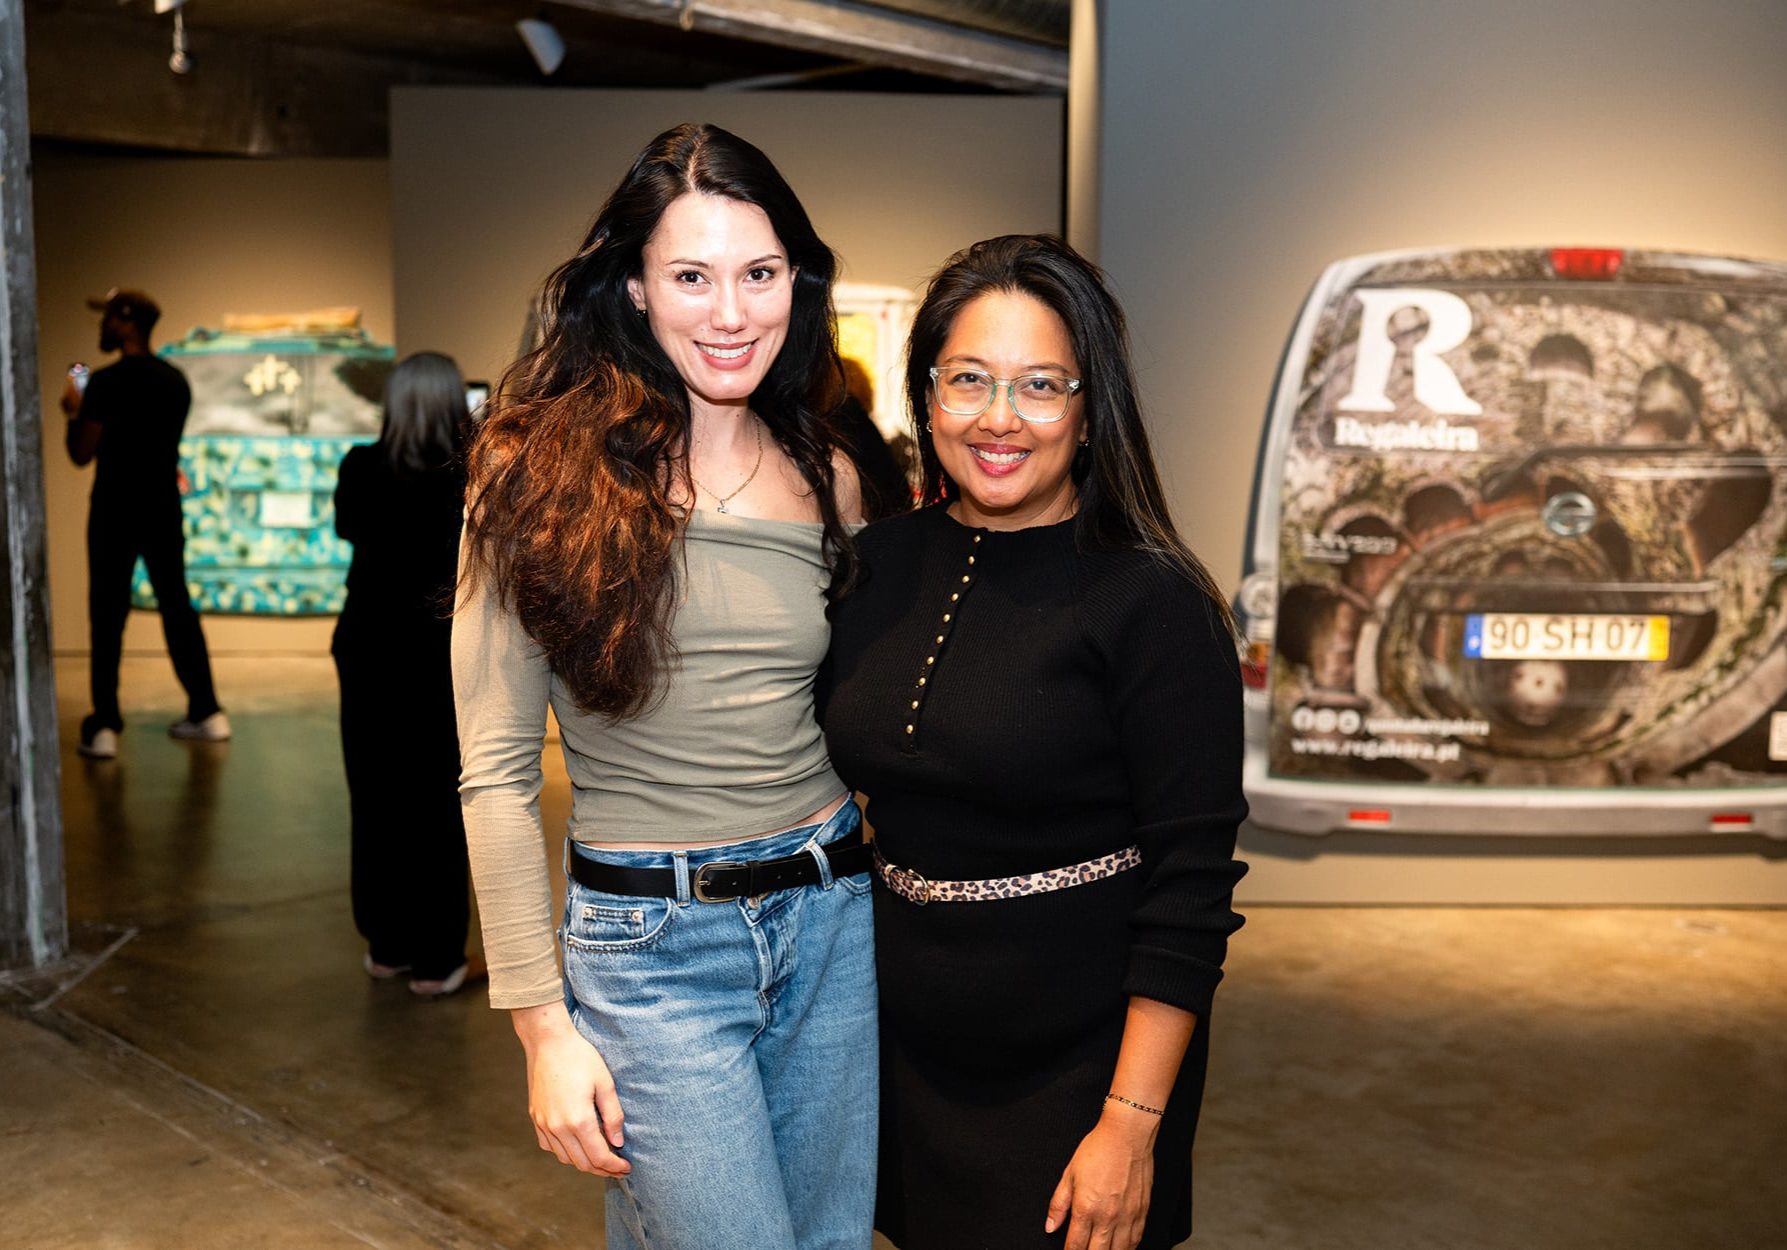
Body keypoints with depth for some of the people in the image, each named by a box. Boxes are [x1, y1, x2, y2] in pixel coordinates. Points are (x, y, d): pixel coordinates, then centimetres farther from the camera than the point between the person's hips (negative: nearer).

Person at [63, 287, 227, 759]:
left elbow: (82, 453, -13)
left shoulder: (107, 382, -13)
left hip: (116, 508, -5)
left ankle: (104, 727, -1)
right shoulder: (176, 380, 6)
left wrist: (74, 411, 5)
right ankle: (208, 713, 15)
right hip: (164, 507, 6)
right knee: (178, 606, 12)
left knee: (107, 615, 0)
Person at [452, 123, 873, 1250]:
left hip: (833, 925, 5)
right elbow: (497, 774, -8)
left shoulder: (827, 480, 6)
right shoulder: (549, 472, -7)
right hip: (654, 946, -5)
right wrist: (544, 1024, -10)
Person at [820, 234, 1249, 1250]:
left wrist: (1133, 1124, -17)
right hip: (909, 1052, 5)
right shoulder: (880, 566, 0)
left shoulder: (1152, 602, -16)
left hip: (1082, 1067, -5)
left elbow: (1192, 888, -16)